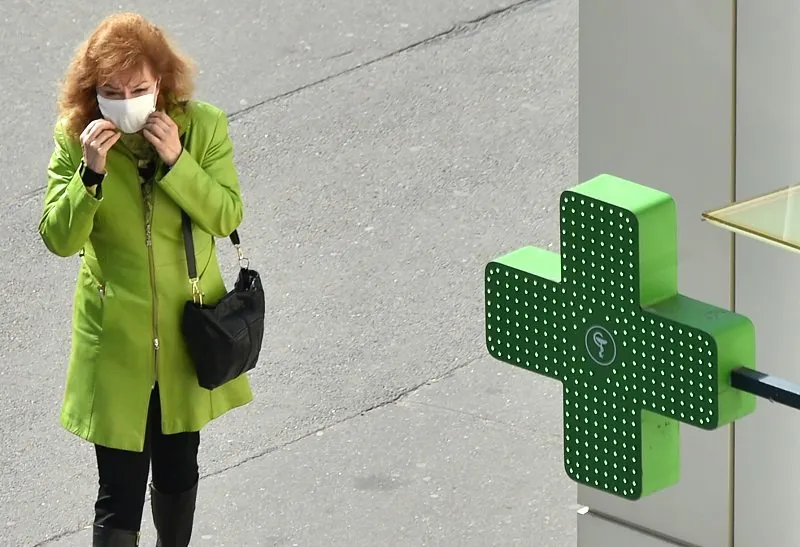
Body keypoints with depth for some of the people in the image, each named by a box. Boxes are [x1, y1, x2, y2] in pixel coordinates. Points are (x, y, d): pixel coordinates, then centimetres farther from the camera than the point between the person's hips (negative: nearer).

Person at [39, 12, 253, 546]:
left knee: (178, 472, 21)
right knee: (120, 497, -4)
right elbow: (59, 239, -13)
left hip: (186, 333, 2)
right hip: (115, 340, -2)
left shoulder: (204, 126, -10)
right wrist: (91, 172, -28)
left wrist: (176, 160, -25)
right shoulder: (75, 138, -11)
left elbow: (227, 217, -13)